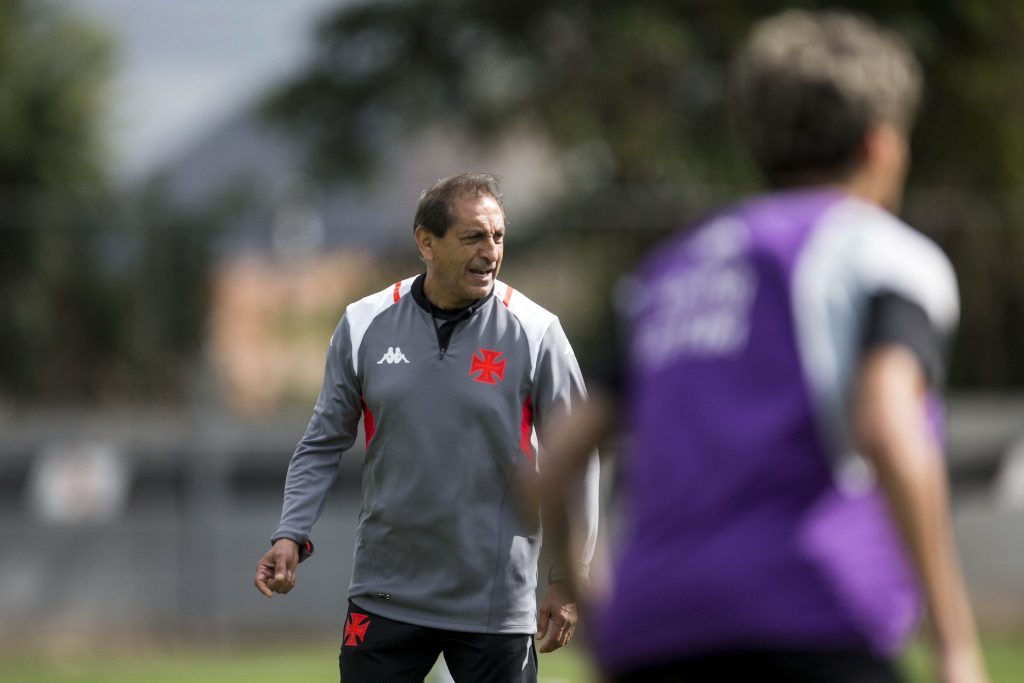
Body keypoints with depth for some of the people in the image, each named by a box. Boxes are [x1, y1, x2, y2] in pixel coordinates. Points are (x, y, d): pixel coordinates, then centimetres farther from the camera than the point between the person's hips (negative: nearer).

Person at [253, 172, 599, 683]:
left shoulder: (535, 333, -5)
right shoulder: (365, 325, 0)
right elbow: (324, 444, 8)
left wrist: (568, 579, 0)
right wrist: (291, 535, -4)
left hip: (496, 604, -1)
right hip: (385, 597, 2)